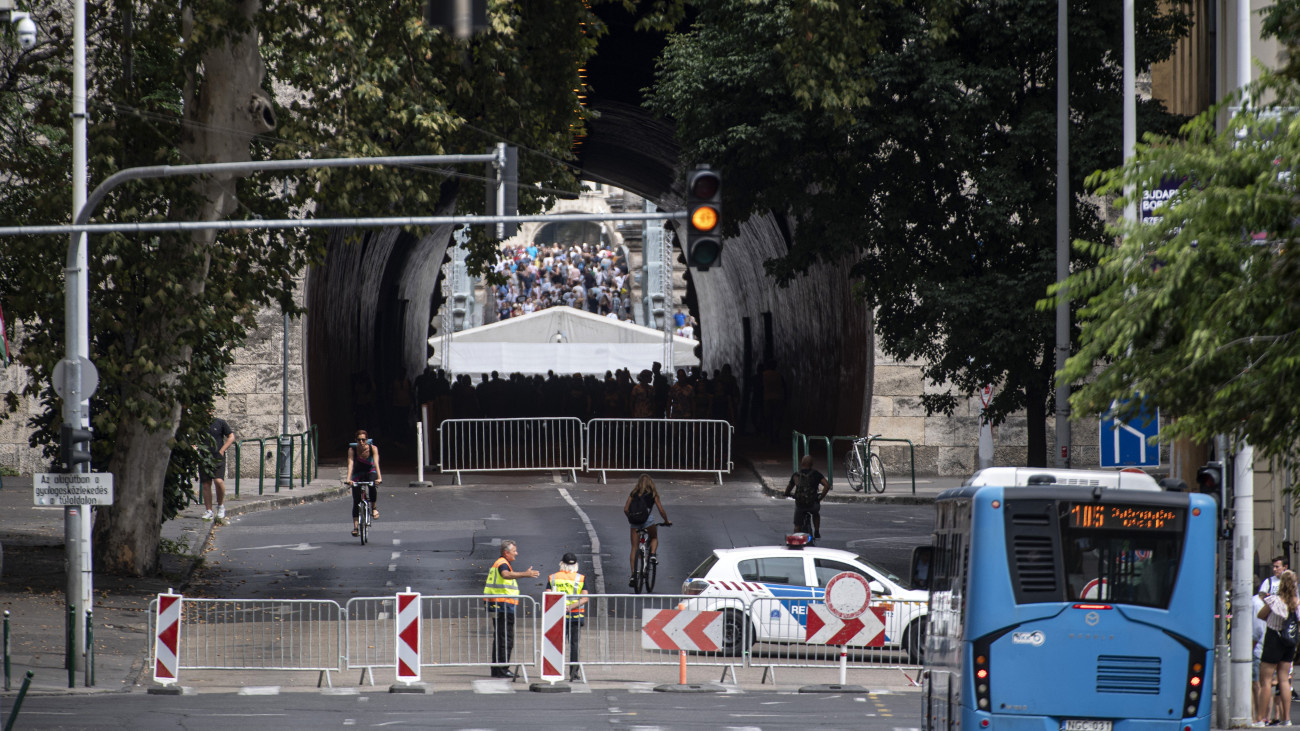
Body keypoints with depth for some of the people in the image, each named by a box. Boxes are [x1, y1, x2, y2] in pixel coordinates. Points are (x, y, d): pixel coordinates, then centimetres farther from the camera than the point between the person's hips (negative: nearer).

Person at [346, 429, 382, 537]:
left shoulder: (373, 449, -18)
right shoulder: (352, 450, -17)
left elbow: (376, 463, -28)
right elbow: (350, 464, -28)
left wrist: (379, 477, -42)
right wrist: (348, 479, -43)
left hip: (370, 472, -1)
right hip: (358, 475, 1)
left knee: (373, 486, -36)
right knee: (356, 501, -9)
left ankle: (374, 508, -16)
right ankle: (355, 527, -5)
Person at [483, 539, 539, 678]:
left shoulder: (498, 564, 20)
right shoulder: (502, 564, -12)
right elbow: (506, 574, -36)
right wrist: (525, 574, -47)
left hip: (497, 608, 11)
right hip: (504, 606, -11)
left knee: (499, 639, 15)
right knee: (506, 639, -9)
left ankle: (496, 669, 19)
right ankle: (502, 669, -11)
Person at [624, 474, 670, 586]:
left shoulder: (633, 493, 17)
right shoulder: (653, 494, 12)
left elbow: (625, 509, 12)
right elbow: (661, 511, 10)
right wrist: (666, 521, 26)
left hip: (634, 522, 2)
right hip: (647, 519, -2)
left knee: (634, 547, 8)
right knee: (654, 538, 28)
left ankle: (633, 574, 2)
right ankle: (653, 554, -2)